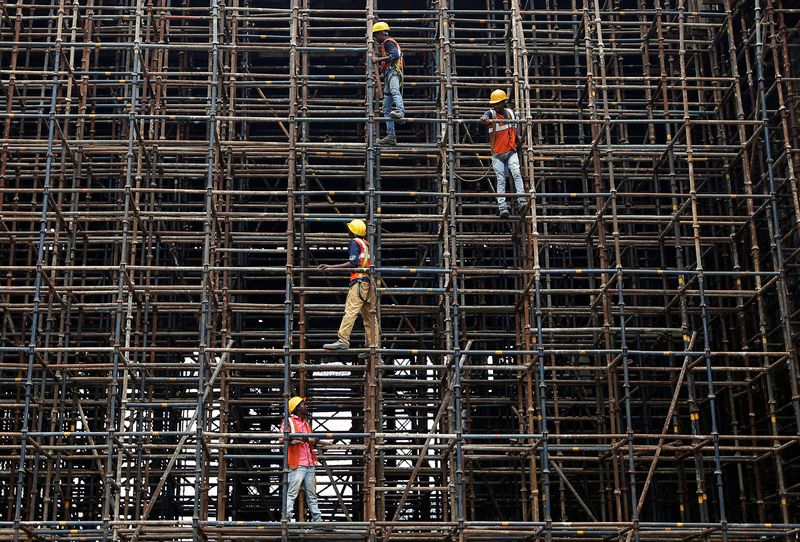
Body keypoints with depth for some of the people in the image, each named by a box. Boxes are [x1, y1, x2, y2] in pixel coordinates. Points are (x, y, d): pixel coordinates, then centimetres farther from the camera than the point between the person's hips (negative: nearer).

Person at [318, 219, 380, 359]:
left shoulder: (355, 242, -1)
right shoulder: (367, 244, 22)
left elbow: (353, 263, -13)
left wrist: (331, 267, -12)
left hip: (359, 281, -9)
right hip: (369, 281, 9)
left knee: (350, 311, -16)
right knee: (369, 315, 7)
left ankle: (343, 340, -25)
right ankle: (373, 345, 5)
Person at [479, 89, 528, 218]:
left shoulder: (510, 112, 7)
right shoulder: (491, 113, -6)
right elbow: (485, 117, -32)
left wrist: (518, 137, 4)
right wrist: (484, 119, -56)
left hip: (511, 151, 2)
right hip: (498, 154, -2)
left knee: (517, 174, -16)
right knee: (501, 180, -5)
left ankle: (522, 202, -21)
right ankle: (502, 208, -7)